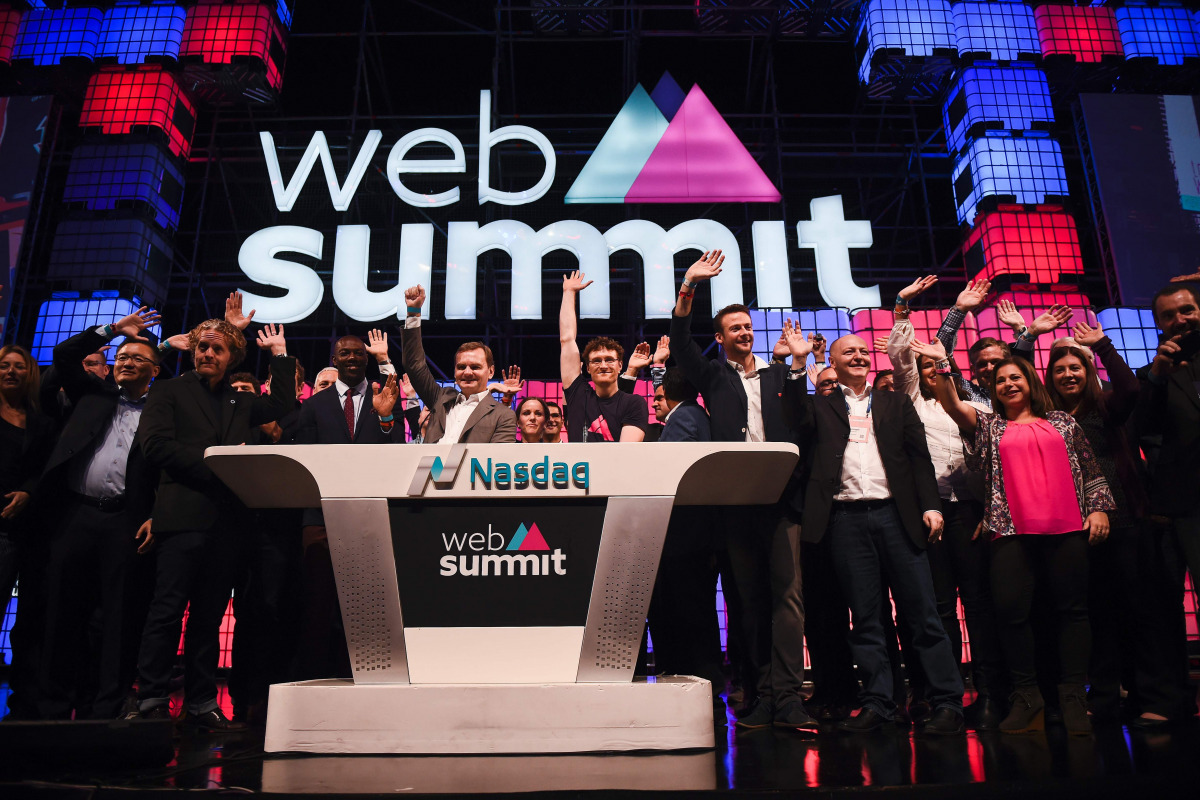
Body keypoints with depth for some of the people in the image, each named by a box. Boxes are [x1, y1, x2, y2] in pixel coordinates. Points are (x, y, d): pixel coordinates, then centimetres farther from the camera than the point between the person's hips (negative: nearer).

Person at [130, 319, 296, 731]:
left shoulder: (241, 402, 23)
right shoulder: (169, 391, 8)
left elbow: (283, 404, 19)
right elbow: (156, 445, -4)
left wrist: (280, 354, 19)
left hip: (226, 520, 4)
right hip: (184, 516, -4)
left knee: (209, 616, 7)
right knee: (168, 609, -6)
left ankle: (202, 705, 12)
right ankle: (152, 701, 2)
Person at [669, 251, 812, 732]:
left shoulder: (779, 374, 19)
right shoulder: (712, 376, 15)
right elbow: (681, 342, 1)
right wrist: (689, 287, -6)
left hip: (781, 497, 0)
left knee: (787, 592, -9)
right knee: (750, 597, 4)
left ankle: (788, 698, -9)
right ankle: (762, 696, 11)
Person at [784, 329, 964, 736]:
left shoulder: (896, 403, 17)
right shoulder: (821, 405, 14)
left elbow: (919, 456, 11)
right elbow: (798, 419, -8)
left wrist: (930, 505, -1)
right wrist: (798, 363, -11)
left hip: (896, 514, 1)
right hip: (846, 518, 0)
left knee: (922, 611, 1)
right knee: (864, 617, 5)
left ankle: (947, 702, 7)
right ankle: (877, 703, 12)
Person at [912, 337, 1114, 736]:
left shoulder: (1062, 422, 17)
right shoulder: (989, 426, 15)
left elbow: (1091, 470, 17)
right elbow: (953, 406, 0)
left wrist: (1099, 507, 6)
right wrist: (941, 364, -9)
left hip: (1068, 527, 1)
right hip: (1012, 531, 0)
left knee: (1072, 608, 0)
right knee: (1010, 609, -9)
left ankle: (1073, 697, 9)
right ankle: (1027, 695, 5)